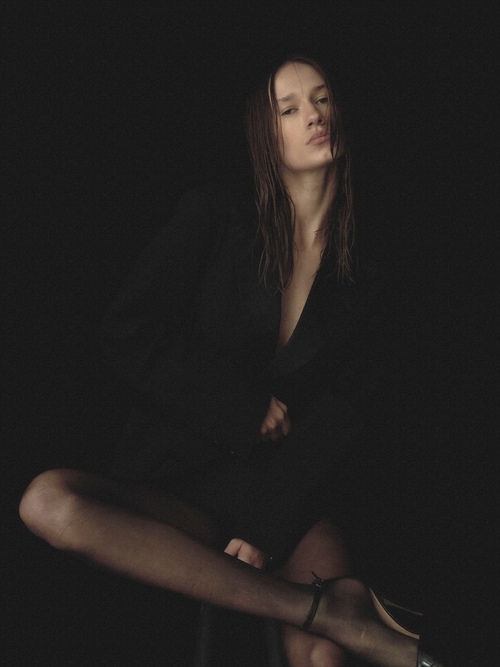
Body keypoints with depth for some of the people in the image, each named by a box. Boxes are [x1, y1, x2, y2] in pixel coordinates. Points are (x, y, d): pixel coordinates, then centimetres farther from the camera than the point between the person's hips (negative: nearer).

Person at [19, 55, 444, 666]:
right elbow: (129, 334, -5)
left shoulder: (361, 275, 8)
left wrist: (267, 528, -14)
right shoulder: (215, 219, 4)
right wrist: (248, 405, -8)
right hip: (176, 484, 2)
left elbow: (336, 419, 0)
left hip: (288, 498, -2)